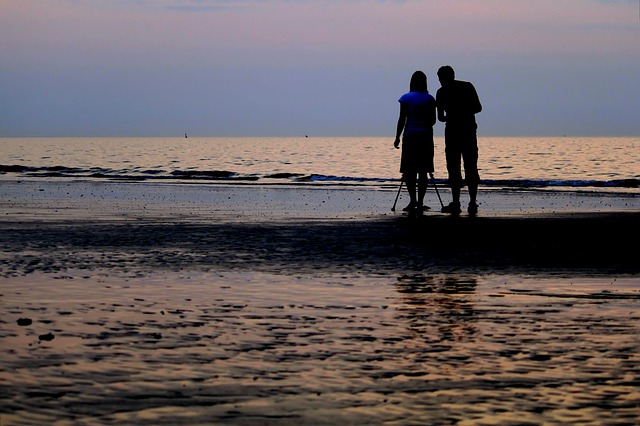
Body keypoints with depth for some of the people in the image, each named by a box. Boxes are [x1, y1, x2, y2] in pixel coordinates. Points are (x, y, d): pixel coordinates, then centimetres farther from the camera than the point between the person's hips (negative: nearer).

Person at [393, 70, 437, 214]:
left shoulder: (406, 98, -3)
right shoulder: (429, 99, 2)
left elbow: (402, 119, -5)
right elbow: (433, 120, 4)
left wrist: (398, 137, 1)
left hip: (410, 137, -2)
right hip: (426, 136, 2)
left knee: (409, 170, 4)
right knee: (423, 171, 3)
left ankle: (413, 200, -6)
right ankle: (420, 202, 1)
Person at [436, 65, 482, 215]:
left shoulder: (442, 92, -1)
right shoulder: (468, 87, 7)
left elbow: (440, 117, -2)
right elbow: (478, 108, 2)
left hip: (453, 131, -3)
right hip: (470, 130, 3)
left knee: (454, 168, 0)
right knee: (471, 168, 6)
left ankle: (456, 203, -5)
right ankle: (472, 203, 1)